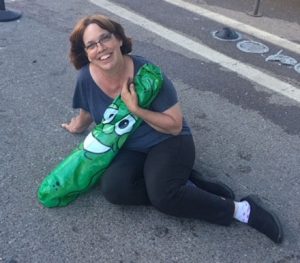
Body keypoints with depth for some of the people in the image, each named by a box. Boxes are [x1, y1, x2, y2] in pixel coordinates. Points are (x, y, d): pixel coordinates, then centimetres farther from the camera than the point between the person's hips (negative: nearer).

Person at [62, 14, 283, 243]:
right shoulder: (86, 78, -11)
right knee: (113, 188, -26)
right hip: (129, 149, 4)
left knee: (163, 195, -31)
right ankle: (184, 186, -10)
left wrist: (136, 109, -27)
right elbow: (87, 111, 14)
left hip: (167, 141, -4)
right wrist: (78, 127, 33)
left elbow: (175, 126, -17)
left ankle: (242, 209, -13)